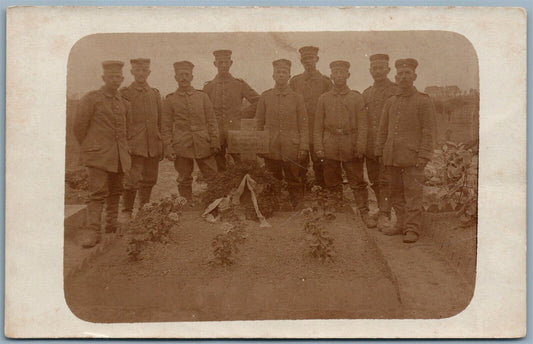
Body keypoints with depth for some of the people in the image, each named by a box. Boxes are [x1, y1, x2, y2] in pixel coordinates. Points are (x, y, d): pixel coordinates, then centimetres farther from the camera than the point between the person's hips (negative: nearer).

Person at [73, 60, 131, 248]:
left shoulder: (124, 103, 15)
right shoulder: (91, 99, -2)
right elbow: (79, 126, 0)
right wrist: (88, 148, 6)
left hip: (119, 157, 6)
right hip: (98, 155, -5)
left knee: (115, 192, 12)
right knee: (97, 193, -11)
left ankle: (112, 224, 24)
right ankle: (93, 231, -11)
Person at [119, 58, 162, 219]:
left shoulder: (155, 94, 14)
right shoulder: (125, 93, 0)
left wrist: (162, 144, 13)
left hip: (153, 145, 5)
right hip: (134, 144, -5)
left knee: (149, 180, 10)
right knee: (131, 180, -9)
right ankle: (127, 213, 1)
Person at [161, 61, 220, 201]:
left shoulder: (202, 97, 9)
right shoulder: (169, 100, 5)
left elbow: (211, 121, 10)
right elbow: (166, 127, 4)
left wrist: (215, 141, 1)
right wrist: (168, 148, -4)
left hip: (203, 146, 1)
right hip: (181, 147, -1)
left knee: (212, 177, -1)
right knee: (184, 181, 4)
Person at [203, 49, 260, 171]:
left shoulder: (240, 84, 5)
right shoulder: (208, 87, 8)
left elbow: (258, 102, 8)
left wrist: (243, 114, 1)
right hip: (215, 134, 1)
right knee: (219, 171, 4)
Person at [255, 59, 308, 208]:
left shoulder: (297, 98, 4)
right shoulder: (265, 97, 6)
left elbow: (303, 125, 3)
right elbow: (258, 124, 10)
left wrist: (303, 147, -4)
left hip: (292, 149, -1)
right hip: (271, 149, 1)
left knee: (294, 183, 4)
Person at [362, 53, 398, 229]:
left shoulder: (395, 91, -2)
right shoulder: (366, 93, 15)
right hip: (370, 145, 6)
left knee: (385, 180, -7)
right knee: (374, 181, 10)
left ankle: (385, 215, -3)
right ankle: (381, 211, 21)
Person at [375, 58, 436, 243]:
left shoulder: (424, 101, -1)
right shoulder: (390, 102, 13)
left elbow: (428, 131, -5)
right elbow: (382, 130, 17)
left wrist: (423, 155, -11)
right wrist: (380, 152, 12)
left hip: (412, 156, -5)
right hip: (393, 157, 5)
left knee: (413, 193, -5)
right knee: (396, 193, 10)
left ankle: (412, 229, -1)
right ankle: (401, 223, 20)